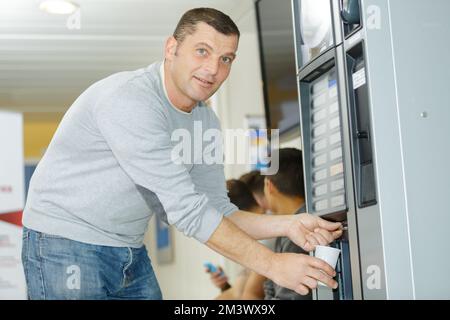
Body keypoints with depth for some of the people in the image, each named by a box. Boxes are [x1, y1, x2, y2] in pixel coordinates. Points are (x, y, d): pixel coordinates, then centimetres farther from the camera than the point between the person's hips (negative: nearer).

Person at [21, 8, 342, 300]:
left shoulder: (206, 122, 2)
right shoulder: (129, 99, -24)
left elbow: (216, 211, 2)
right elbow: (186, 209, -28)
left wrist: (287, 225, -14)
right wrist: (271, 264, -26)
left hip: (131, 253, 8)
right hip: (67, 242, -7)